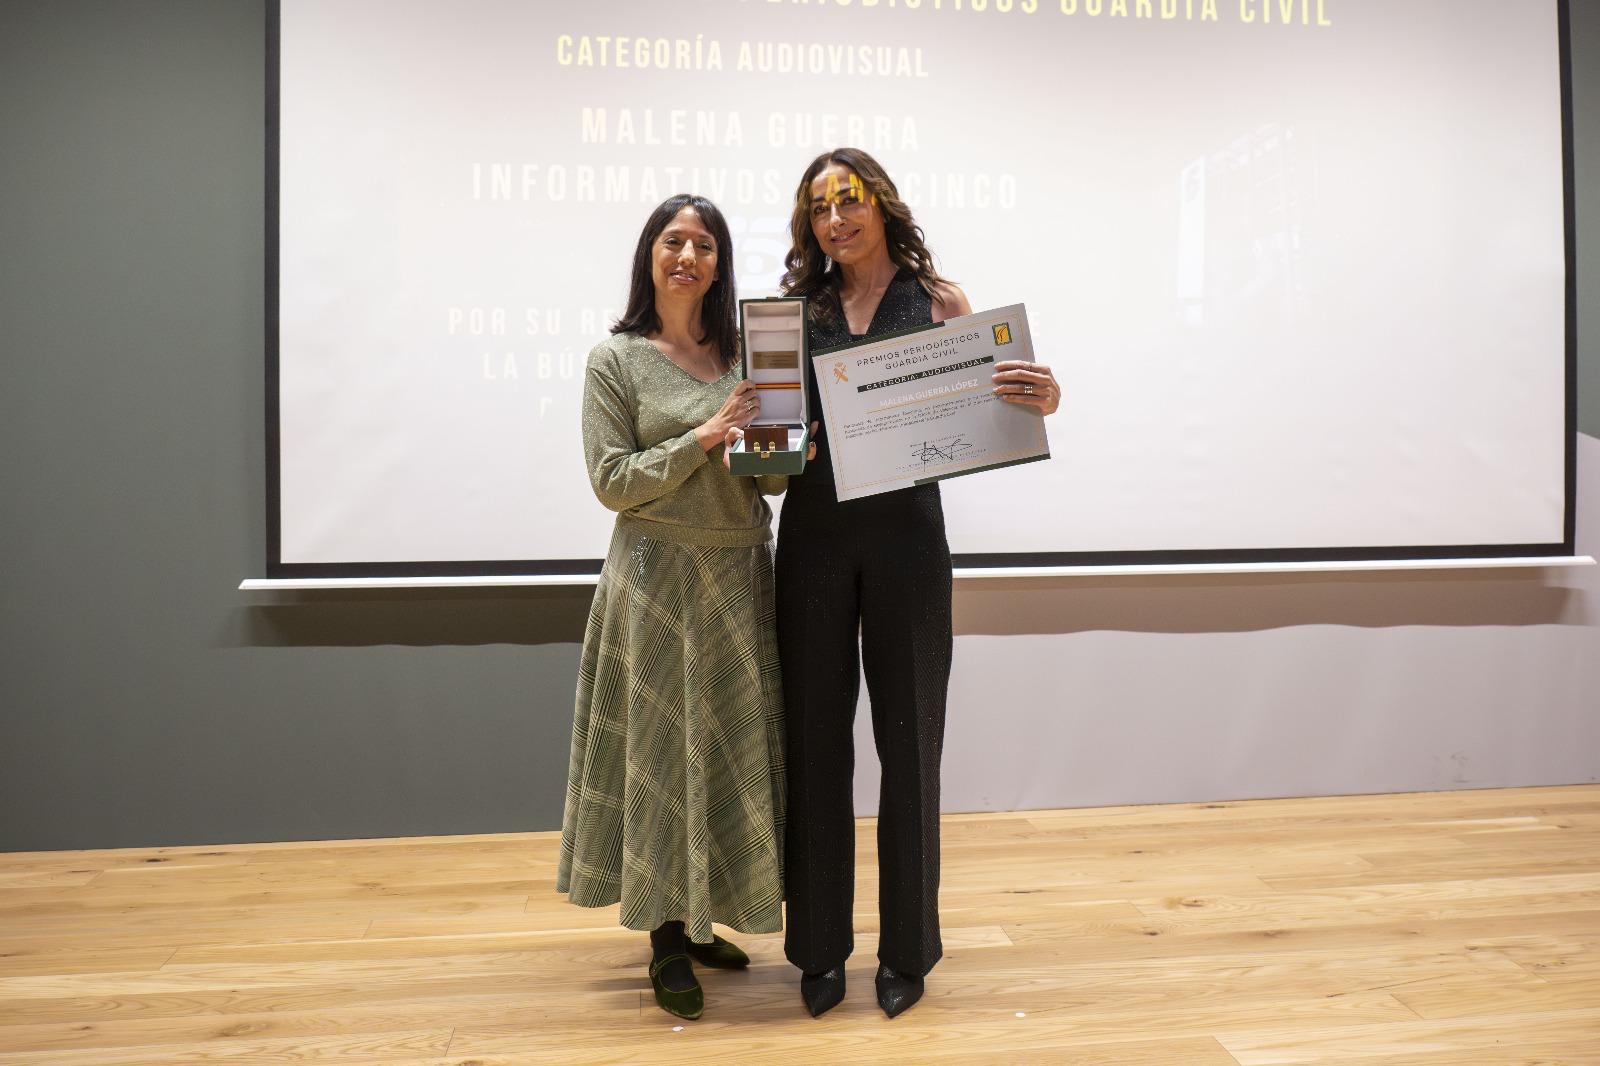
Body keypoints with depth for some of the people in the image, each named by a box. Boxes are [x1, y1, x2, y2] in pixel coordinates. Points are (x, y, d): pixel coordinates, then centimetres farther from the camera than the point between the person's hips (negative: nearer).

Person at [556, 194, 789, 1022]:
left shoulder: (744, 353, 9)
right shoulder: (615, 360, -2)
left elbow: (773, 477, 12)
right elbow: (613, 482, -8)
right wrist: (704, 436, -17)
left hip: (740, 577, 5)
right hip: (661, 578, -4)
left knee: (730, 748, 10)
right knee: (663, 750, 2)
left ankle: (698, 921, 27)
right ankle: (666, 939, 18)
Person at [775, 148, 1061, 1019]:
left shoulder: (938, 300, 3)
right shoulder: (796, 307, 8)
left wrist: (1041, 401, -19)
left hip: (906, 532, -2)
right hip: (815, 534, 2)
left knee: (908, 741, 7)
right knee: (815, 740, 8)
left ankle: (906, 948, 25)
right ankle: (819, 947, 25)